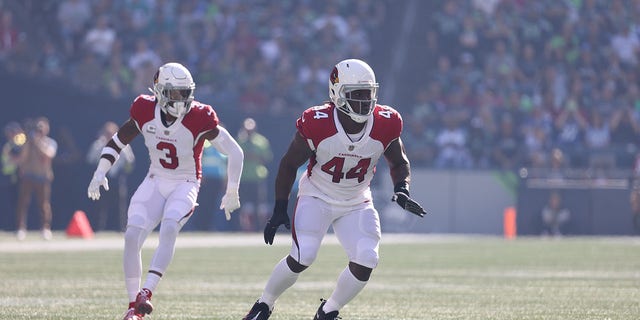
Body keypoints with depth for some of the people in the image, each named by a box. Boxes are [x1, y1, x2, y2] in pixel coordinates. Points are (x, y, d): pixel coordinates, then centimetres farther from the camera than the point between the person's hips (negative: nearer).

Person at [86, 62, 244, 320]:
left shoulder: (199, 119, -20)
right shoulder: (145, 112, -10)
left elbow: (234, 153, -11)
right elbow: (118, 141, 8)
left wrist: (232, 192, -3)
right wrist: (100, 173, 2)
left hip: (185, 185, -3)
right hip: (155, 182, 3)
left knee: (169, 227, -32)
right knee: (132, 236, -14)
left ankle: (147, 293, -35)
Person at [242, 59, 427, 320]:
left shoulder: (385, 124, -15)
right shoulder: (317, 124, -23)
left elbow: (399, 163, 6)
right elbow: (289, 165, -7)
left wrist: (402, 190, -14)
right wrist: (280, 210, -10)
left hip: (356, 203, 3)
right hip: (317, 198, -3)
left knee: (366, 261, -15)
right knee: (302, 258, -20)